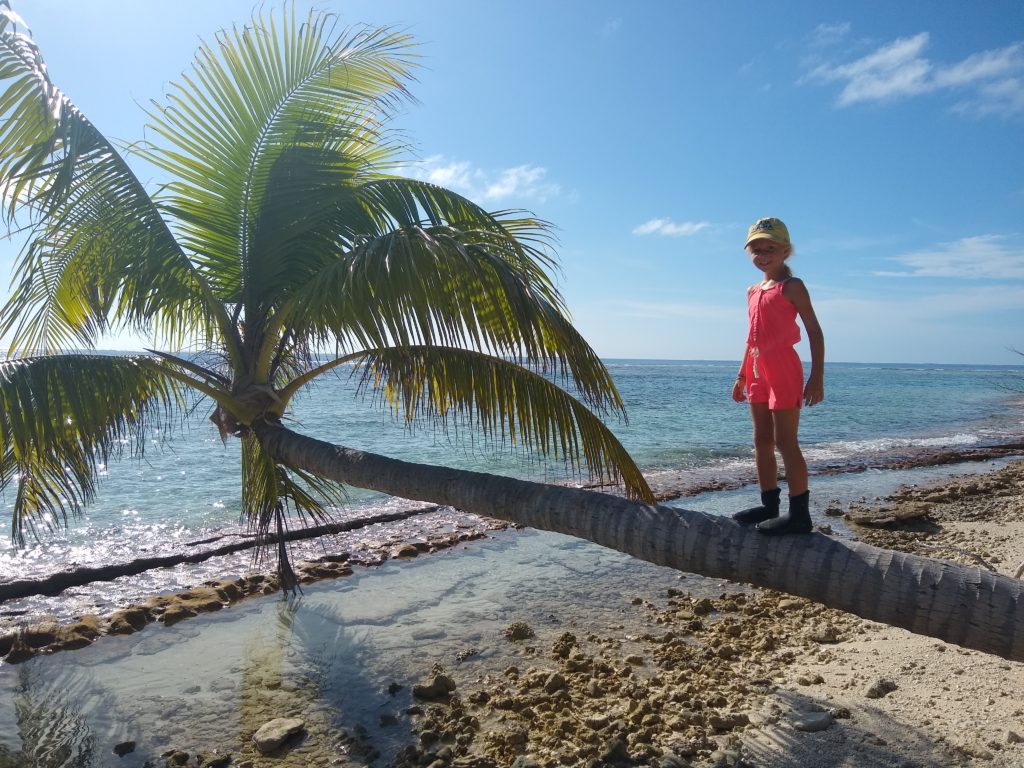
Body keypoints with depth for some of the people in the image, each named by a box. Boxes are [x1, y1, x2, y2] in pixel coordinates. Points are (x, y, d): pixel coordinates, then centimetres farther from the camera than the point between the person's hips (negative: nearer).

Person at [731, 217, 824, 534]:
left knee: (785, 442, -7)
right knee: (762, 441, 11)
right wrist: (742, 375, 21)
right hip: (758, 371, 8)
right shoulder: (753, 291, 16)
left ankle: (799, 513, -1)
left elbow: (814, 332, -10)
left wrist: (817, 376, -17)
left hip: (783, 370, -8)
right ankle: (769, 505, 21)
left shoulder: (791, 287, -6)